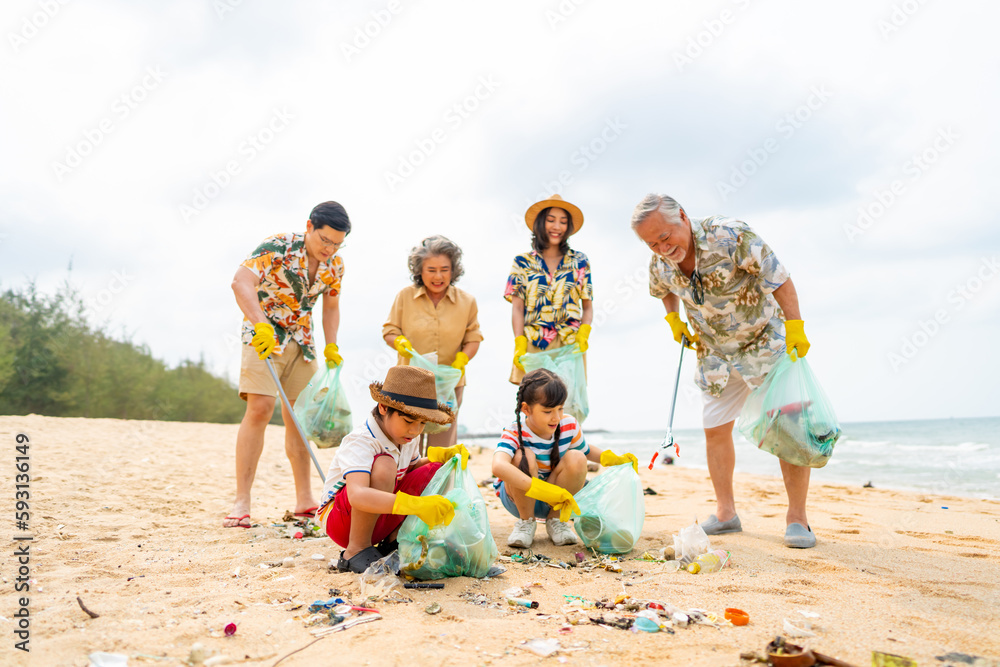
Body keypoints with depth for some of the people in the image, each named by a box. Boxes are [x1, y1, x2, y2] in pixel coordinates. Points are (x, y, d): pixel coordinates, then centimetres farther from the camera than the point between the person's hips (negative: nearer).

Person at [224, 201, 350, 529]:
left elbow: (331, 307, 14)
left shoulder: (335, 264, 0)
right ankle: (241, 502, -13)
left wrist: (332, 346, 3)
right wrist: (261, 324, -43)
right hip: (263, 337, -6)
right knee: (259, 409, -18)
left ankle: (304, 500, 13)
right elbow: (241, 282, -30)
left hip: (302, 341, 6)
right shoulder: (277, 247, -17)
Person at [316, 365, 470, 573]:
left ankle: (392, 542, -1)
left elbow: (412, 468, 18)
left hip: (379, 518, 8)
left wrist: (440, 456, -3)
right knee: (384, 465, -34)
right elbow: (357, 495, -44)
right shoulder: (360, 442, -27)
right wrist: (415, 505, -55)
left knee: (436, 471, -7)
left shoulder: (406, 438, -1)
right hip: (341, 520, -8)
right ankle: (355, 551, -20)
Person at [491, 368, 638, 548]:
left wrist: (613, 459, -10)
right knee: (525, 456, -34)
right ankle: (526, 522, -10)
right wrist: (545, 491, -58)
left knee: (576, 458, -25)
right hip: (518, 497, -3)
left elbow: (586, 450, 11)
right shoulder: (514, 434, -27)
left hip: (552, 501, 3)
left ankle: (556, 519, -4)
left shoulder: (569, 425, -13)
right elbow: (498, 467, -50)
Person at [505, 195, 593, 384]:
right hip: (532, 346, -1)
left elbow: (587, 306, 11)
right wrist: (519, 344, -8)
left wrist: (584, 333, -8)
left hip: (570, 345, 1)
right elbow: (517, 307, 4)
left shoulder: (579, 262, 13)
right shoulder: (522, 262, 10)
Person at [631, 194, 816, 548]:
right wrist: (674, 321, 1)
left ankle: (797, 518, 2)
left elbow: (778, 278, -22)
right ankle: (726, 513, 19)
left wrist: (795, 327, -26)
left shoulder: (731, 235, -27)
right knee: (715, 429, 6)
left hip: (766, 341, -5)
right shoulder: (659, 264, -10)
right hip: (715, 352, 5)